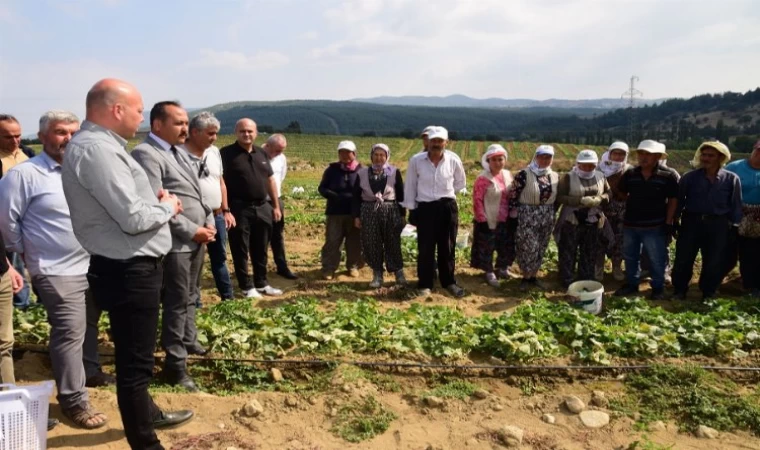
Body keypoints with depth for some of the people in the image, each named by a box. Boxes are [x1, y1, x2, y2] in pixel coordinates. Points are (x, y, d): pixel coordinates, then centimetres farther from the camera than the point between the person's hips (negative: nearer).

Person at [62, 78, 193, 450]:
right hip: (128, 271, -11)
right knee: (134, 360, 2)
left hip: (130, 266, 11)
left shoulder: (99, 144, 11)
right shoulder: (96, 149, -21)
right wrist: (167, 207, -7)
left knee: (135, 354, 26)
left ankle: (146, 414, 46)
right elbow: (132, 218, -26)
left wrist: (157, 201, 1)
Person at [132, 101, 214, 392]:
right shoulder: (145, 154, -14)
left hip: (198, 238, 9)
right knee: (177, 302, 0)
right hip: (175, 242, -9)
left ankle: (188, 342, 38)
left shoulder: (180, 151, 15)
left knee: (191, 297, 20)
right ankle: (175, 365, 11)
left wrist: (209, 223, 5)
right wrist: (193, 231, -18)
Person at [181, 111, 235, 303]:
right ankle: (195, 304, 17)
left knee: (220, 258, 18)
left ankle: (228, 298, 31)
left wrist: (225, 210, 12)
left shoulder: (214, 152, 8)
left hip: (217, 216, 7)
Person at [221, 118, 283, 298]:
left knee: (261, 250, 15)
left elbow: (270, 180, 15)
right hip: (239, 209, -5)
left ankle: (262, 283, 28)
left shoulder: (262, 154, 10)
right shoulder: (226, 154, -8)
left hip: (262, 208, 6)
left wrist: (276, 206, 13)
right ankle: (247, 287, 16)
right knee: (241, 251, 5)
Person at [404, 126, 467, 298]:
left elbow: (461, 182, 13)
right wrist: (410, 208, 3)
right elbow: (410, 185, 3)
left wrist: (446, 192, 8)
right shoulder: (416, 160, -6)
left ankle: (449, 282, 24)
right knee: (425, 249, 2)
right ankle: (425, 285, 15)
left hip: (448, 207, 1)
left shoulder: (453, 160, -4)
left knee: (447, 248, 10)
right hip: (425, 208, -1)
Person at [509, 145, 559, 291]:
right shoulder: (524, 174, -13)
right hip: (527, 216, -6)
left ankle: (533, 277, 25)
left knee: (541, 249, 12)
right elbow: (514, 194, -10)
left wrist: (552, 214, 13)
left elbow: (556, 197, 15)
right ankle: (526, 278, 12)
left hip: (547, 217, 6)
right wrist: (513, 211, -10)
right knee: (528, 248, -4)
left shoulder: (555, 176, 6)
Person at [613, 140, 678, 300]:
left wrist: (668, 222, -7)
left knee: (657, 259, 6)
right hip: (630, 224, 3)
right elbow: (620, 194, 13)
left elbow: (673, 200, -4)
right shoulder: (630, 174, 0)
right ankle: (631, 284, 29)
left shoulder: (667, 176, -8)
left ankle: (658, 287, 21)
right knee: (630, 257, 14)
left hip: (654, 226, -3)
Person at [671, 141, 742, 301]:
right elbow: (678, 200, 2)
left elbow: (736, 205, 5)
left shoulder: (732, 179, -1)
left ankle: (708, 294, 25)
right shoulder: (690, 177, -2)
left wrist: (735, 226, 2)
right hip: (691, 222, 0)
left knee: (714, 262, 9)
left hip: (718, 225, 0)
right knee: (683, 259, 5)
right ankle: (679, 291, 20)